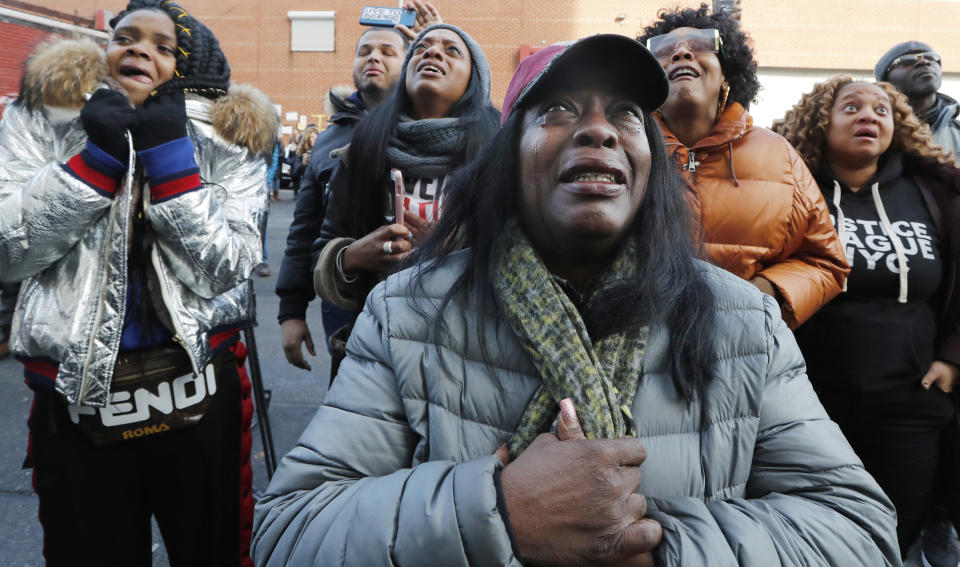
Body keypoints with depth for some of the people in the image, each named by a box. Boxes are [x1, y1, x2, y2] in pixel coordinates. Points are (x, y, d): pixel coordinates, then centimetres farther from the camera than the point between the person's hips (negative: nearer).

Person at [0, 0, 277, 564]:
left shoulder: (229, 141, 0)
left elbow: (223, 270, -11)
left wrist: (168, 153, -16)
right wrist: (98, 153, -15)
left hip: (200, 395, 0)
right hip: (75, 399, 1)